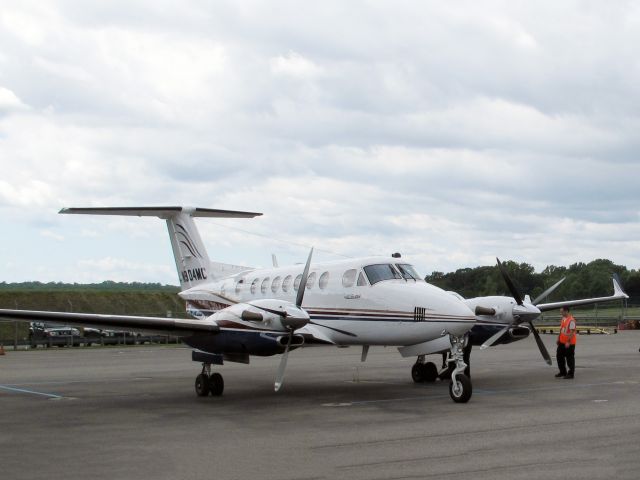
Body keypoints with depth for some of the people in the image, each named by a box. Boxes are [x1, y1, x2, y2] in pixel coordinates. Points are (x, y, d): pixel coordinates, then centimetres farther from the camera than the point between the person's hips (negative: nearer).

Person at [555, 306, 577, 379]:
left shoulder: (571, 320, -20)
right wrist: (558, 339, 19)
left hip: (569, 343, -10)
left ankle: (571, 374, 11)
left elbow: (572, 332, -22)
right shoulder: (563, 319, 9)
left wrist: (568, 342, -24)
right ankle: (563, 372, 27)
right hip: (562, 342, 10)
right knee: (559, 356, 15)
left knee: (570, 358, 1)